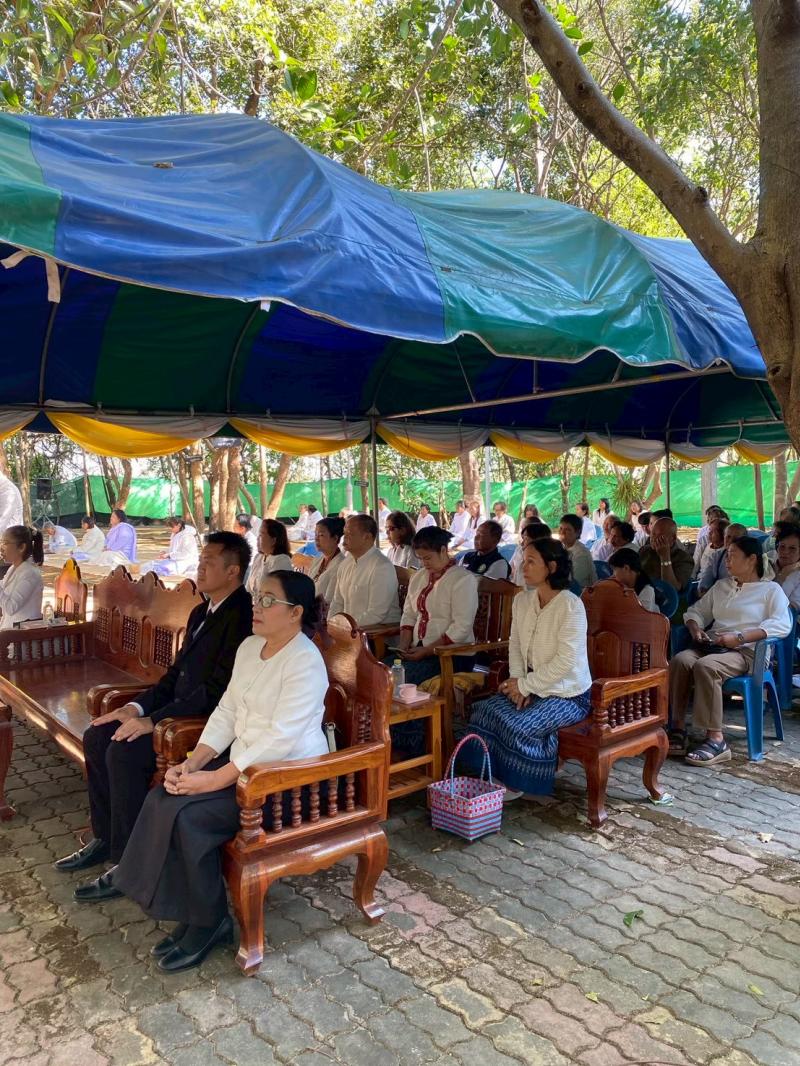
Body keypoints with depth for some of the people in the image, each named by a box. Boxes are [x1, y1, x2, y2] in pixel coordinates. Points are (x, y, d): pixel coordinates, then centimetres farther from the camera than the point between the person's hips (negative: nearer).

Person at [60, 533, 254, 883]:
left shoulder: (242, 616, -19)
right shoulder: (201, 612, 13)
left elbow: (218, 690, -24)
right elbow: (176, 672, 16)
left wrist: (153, 720, -22)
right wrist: (137, 707, 1)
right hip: (182, 709, 10)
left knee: (124, 751, -24)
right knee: (97, 737, 3)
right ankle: (104, 838, 16)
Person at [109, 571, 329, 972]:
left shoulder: (305, 663, -20)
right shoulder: (250, 646, 7)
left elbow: (280, 740, -25)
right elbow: (226, 712, 8)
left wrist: (214, 780, -24)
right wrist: (193, 762, -6)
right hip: (244, 761, 8)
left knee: (189, 815, -22)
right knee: (161, 799, -10)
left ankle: (210, 920, 1)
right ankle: (188, 912, 3)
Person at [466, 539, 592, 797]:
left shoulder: (570, 606, -20)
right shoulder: (522, 600, 4)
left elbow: (566, 662, -23)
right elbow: (515, 644, 9)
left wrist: (526, 685, -17)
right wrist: (518, 681, -8)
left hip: (567, 693, -7)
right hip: (532, 686, 7)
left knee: (519, 725, -26)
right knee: (484, 711, -16)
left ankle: (515, 784, 1)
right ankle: (492, 776, 1)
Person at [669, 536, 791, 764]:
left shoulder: (770, 589, 7)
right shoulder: (721, 586, 26)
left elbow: (782, 625, -10)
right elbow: (696, 611, 26)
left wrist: (738, 638, -19)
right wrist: (695, 629, 1)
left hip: (746, 651, -5)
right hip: (712, 646, 5)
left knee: (705, 666, -36)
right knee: (679, 660, -28)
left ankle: (716, 739, -32)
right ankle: (678, 728, -26)